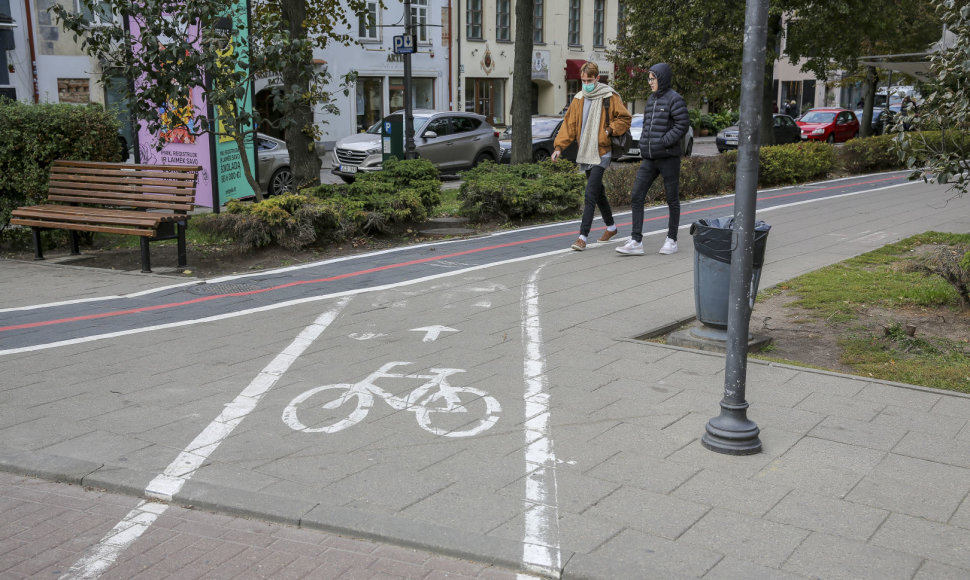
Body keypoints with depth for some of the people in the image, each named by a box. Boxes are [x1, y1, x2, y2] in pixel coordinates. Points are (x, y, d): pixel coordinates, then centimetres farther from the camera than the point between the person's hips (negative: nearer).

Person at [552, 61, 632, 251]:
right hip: (585, 153, 6)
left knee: (591, 193, -13)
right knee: (598, 192, 17)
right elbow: (569, 124, 9)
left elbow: (625, 118, 1)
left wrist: (610, 129, -14)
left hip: (601, 153, -6)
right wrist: (559, 146, -1)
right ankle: (611, 226, 35)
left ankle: (583, 237, -14)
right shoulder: (578, 99, 9)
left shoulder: (609, 97, -6)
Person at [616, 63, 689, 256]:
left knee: (672, 199, 5)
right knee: (636, 196, -2)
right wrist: (644, 144, 8)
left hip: (668, 157, -7)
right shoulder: (651, 99, 14)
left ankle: (671, 240, 16)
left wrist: (663, 142, -18)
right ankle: (636, 241, -2)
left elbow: (683, 124, -14)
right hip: (650, 159, 7)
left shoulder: (675, 99, -9)